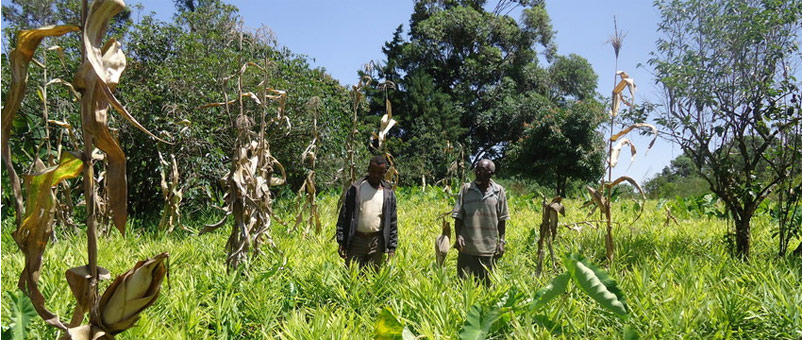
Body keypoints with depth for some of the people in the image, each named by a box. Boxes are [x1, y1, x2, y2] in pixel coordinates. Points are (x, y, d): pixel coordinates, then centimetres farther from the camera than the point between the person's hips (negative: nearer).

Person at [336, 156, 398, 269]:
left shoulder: (388, 193, 5)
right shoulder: (355, 189, 0)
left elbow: (392, 222, 7)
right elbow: (343, 216, 2)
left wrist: (392, 247, 1)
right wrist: (341, 242, -3)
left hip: (376, 242, 1)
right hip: (356, 240, -1)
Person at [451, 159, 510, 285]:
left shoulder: (499, 191, 2)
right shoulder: (466, 189, 2)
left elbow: (502, 219, 7)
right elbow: (458, 216, 3)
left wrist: (501, 241, 3)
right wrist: (458, 235, -10)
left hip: (489, 248, 0)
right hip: (467, 247, 0)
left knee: (487, 283, 9)